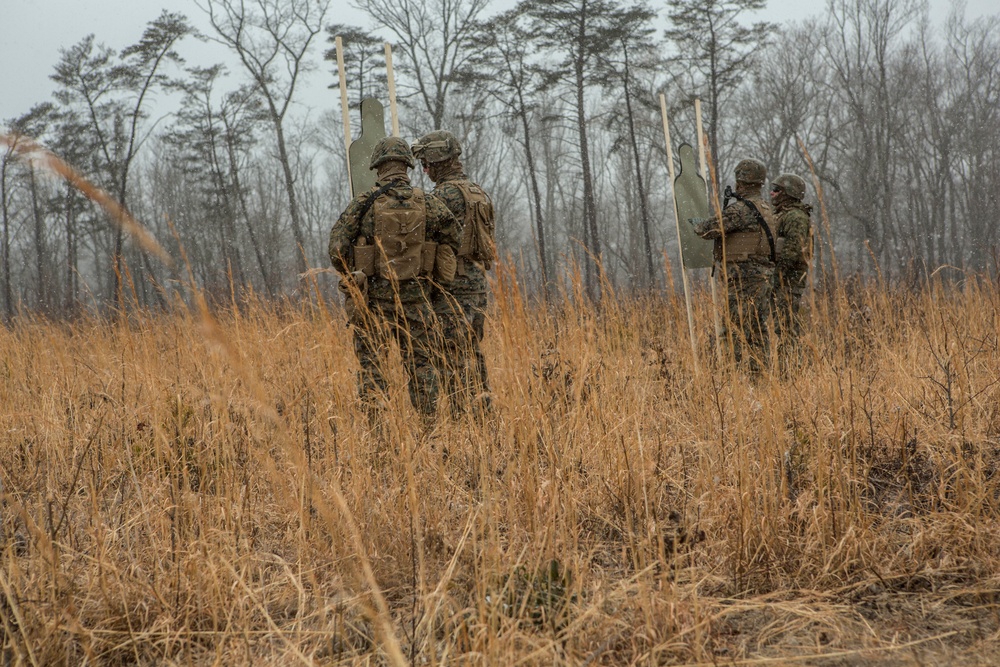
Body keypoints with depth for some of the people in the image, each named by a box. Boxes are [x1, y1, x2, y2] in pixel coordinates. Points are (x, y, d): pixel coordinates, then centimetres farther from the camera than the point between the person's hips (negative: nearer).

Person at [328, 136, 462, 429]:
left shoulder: (363, 203, -6)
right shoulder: (427, 203, 0)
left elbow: (337, 247, -8)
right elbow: (454, 238, 6)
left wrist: (350, 277, 10)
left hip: (373, 296, -2)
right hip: (415, 296, 2)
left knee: (372, 364, 6)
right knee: (420, 362, 10)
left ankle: (376, 427, 3)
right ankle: (429, 426, 10)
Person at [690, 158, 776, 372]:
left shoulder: (741, 208, -15)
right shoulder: (765, 208, 15)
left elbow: (712, 229, -12)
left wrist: (697, 224, 9)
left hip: (744, 277, -9)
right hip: (763, 274, 9)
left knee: (740, 329, -7)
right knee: (758, 327, 11)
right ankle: (759, 369, 14)